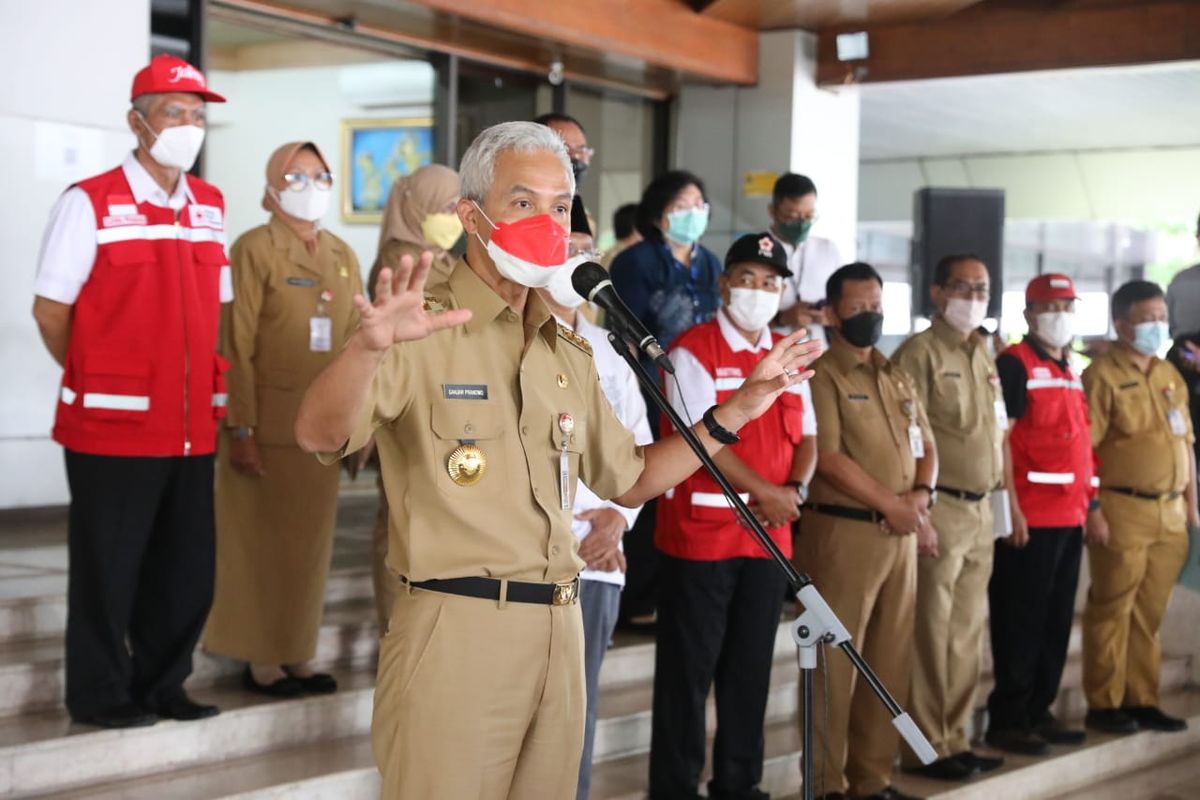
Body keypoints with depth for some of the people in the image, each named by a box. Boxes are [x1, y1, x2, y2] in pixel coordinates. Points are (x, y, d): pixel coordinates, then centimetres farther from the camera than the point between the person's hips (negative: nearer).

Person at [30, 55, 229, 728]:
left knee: (187, 568, 12)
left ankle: (161, 685, 28)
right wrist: (95, 382, 2)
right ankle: (99, 693, 19)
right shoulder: (90, 204, -6)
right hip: (113, 430, -5)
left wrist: (209, 385, 9)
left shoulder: (211, 208, 11)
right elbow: (50, 310, -3)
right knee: (109, 569, 5)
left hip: (193, 428, 6)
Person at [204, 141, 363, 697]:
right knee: (261, 540, 1)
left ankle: (297, 656, 19)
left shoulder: (342, 256, 12)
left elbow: (357, 343, 13)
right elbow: (238, 345, -10)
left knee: (310, 541, 10)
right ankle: (260, 660, 10)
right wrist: (240, 430, -15)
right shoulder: (255, 250, -6)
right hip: (267, 421, -6)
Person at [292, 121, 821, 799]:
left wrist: (740, 409, 16)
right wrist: (369, 345, -44)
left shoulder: (568, 354, 15)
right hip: (455, 628, -7)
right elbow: (321, 437, -24)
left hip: (559, 628, 7)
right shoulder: (425, 333, -9)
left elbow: (629, 480, 23)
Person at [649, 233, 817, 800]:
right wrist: (764, 492, -15)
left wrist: (796, 488, -7)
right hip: (701, 533, -6)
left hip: (769, 535, 6)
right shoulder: (693, 350, -7)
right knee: (689, 668, 0)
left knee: (751, 667, 12)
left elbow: (805, 437, 12)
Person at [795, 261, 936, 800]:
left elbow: (926, 445, 17)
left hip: (900, 534, 7)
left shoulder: (899, 378, 18)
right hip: (843, 531, -7)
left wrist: (921, 493, -3)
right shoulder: (822, 376, -6)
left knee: (890, 662, 9)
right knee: (836, 663, -4)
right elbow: (828, 458, -15)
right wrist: (890, 504, -12)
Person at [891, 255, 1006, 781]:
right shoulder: (919, 354, -8)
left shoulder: (985, 355, 16)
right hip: (940, 510, -8)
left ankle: (954, 739, 20)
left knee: (967, 633, 12)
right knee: (931, 634, -3)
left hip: (980, 510, 8)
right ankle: (925, 747, 5)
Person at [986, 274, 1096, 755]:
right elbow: (1000, 439, -13)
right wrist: (1012, 508, -19)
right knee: (1021, 621, -2)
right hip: (1030, 518, -8)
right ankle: (1007, 720, 4)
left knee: (1056, 622, 12)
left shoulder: (1071, 371, 17)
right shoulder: (1014, 365, -7)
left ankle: (1039, 711, 20)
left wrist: (1087, 503, 16)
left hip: (1069, 517, 8)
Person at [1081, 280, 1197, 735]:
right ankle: (1103, 705, 9)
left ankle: (1141, 701, 20)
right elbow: (1084, 448, -12)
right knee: (1112, 611, 1)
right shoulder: (1103, 376, -6)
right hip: (1123, 511, -6)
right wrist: (1093, 509, -16)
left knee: (1150, 613, 11)